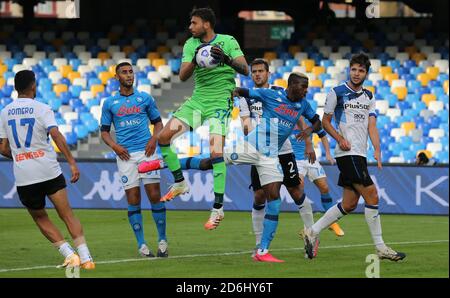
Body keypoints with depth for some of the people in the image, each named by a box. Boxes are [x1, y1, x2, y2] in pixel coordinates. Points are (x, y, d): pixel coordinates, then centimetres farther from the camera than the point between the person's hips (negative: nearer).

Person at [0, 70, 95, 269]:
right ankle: (85, 257, -7)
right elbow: (56, 135, -16)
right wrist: (72, 163, -17)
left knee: (40, 218, 18)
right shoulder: (41, 109, -2)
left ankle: (69, 253, 4)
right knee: (67, 215, 4)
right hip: (50, 172, -2)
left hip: (23, 178, 2)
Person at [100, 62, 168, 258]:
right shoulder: (109, 103, 10)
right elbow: (104, 131, 13)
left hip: (146, 152, 0)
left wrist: (154, 139, -3)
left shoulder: (145, 99, 10)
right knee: (133, 200, -3)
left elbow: (157, 122, 16)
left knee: (155, 196, -5)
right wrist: (114, 146, -6)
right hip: (125, 154, 0)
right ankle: (141, 245, 1)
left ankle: (162, 240, 5)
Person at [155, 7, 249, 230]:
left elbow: (245, 70, -14)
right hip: (197, 100, 5)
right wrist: (195, 60, -23)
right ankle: (180, 183, 13)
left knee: (216, 152, -18)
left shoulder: (227, 42, -5)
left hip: (220, 102, -5)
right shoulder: (191, 44, 6)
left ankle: (218, 209, -14)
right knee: (164, 136, -4)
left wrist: (226, 59, -32)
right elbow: (182, 76, -4)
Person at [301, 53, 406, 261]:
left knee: (349, 204, 6)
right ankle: (380, 248, -8)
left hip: (360, 154, 7)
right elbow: (325, 121, 3)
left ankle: (312, 232, 16)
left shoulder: (369, 98, 15)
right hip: (347, 152, -7)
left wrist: (377, 150, -8)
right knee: (371, 195, -13)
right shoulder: (337, 93, -1)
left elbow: (371, 126, 7)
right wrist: (340, 139, -13)